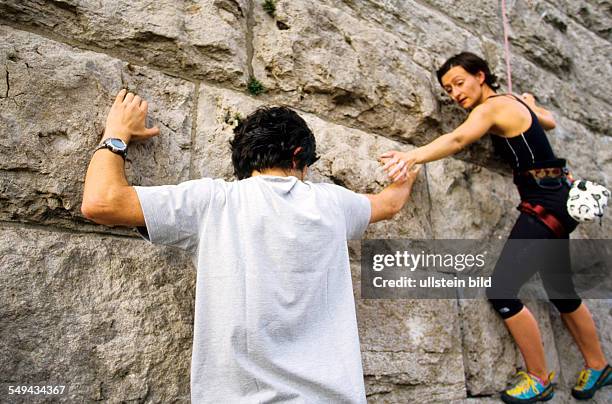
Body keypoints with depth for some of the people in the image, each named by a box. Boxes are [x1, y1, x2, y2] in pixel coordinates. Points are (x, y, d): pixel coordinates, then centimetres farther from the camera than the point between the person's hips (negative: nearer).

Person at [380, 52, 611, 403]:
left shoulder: (490, 108, -13)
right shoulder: (517, 101, 14)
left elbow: (457, 140, -34)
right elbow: (549, 121, 33)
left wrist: (412, 156, -49)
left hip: (545, 203, -10)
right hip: (556, 198, 10)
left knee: (501, 289, -11)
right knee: (560, 289, 21)